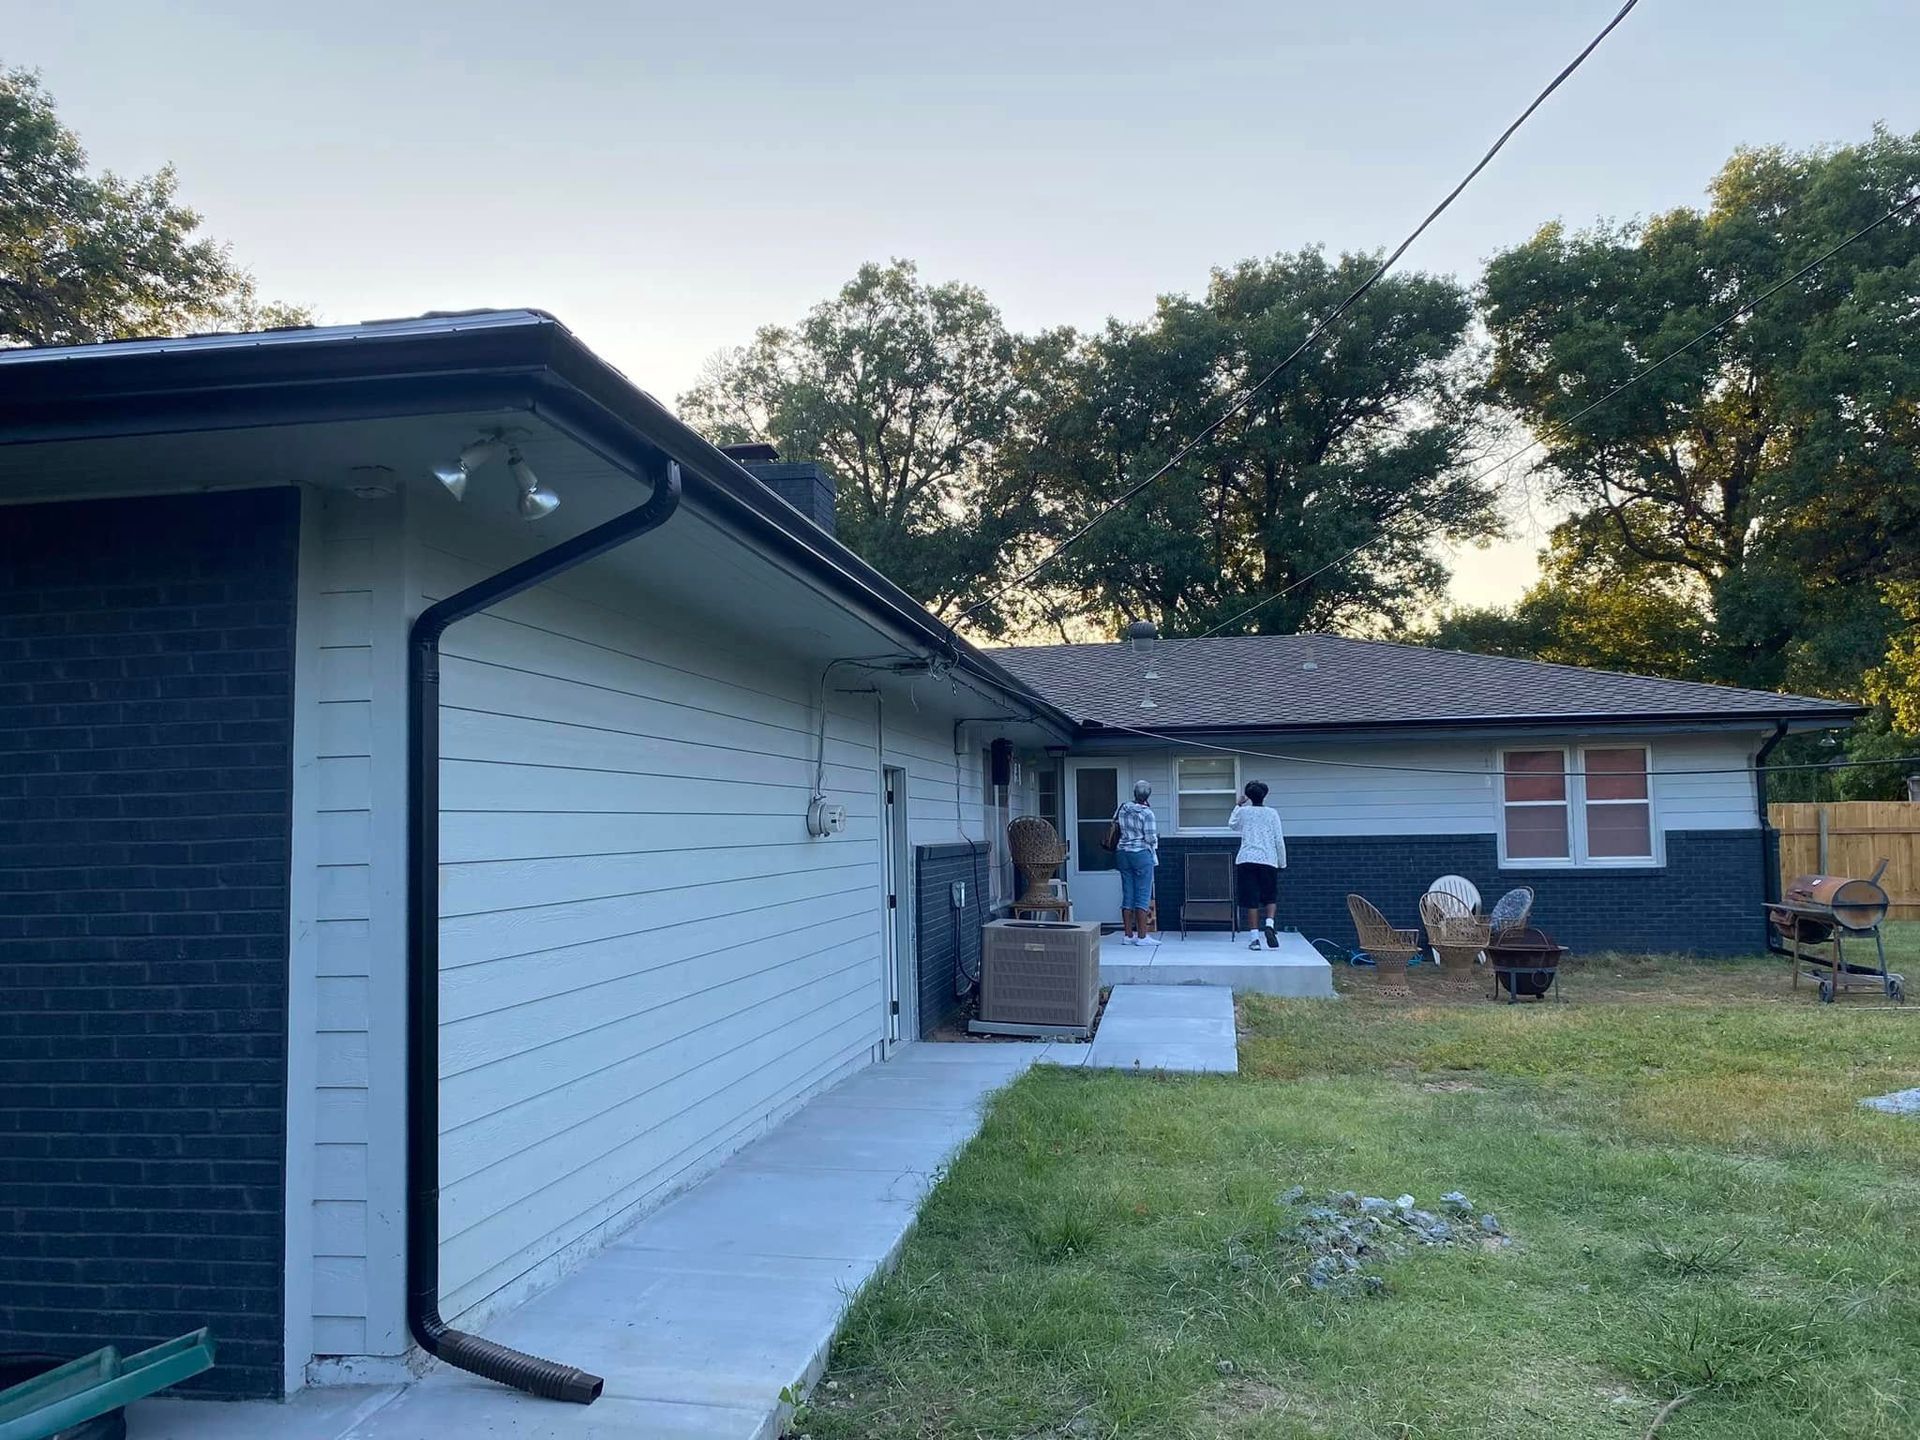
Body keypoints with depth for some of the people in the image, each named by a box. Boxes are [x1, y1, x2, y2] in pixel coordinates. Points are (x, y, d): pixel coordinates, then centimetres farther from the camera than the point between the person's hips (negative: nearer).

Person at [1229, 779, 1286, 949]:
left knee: (1251, 900, 3)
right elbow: (1279, 840, 2)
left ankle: (1255, 937, -1)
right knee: (1271, 897, 15)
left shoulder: (1243, 812, 6)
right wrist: (1282, 863, 11)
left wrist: (1238, 805, 37)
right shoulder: (1272, 813, 3)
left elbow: (1232, 824, 29)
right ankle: (1269, 924, -10)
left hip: (1246, 860, 0)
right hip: (1268, 860, 0)